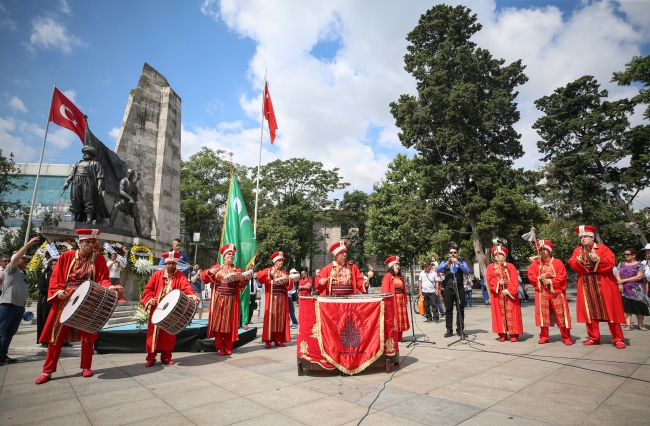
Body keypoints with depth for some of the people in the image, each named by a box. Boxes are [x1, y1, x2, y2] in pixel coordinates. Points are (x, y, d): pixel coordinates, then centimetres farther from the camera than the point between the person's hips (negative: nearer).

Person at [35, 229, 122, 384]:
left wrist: (110, 287, -25)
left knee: (87, 334, 5)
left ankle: (86, 367, 17)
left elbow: (103, 278, -6)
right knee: (57, 334, 5)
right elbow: (56, 277, 3)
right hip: (66, 299, 1)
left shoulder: (98, 258, 0)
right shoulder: (66, 256, 2)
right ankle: (48, 371, 16)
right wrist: (58, 291, -14)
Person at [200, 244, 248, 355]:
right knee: (218, 323, 1)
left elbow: (241, 287, 4)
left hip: (231, 301, 1)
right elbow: (204, 277, 0)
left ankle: (228, 347, 12)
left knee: (229, 323, 3)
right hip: (218, 300, 0)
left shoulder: (237, 270, 9)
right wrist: (210, 272, -19)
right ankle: (219, 347, 11)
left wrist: (242, 280, -16)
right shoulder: (217, 267, 8)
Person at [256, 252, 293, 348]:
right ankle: (268, 340, 1)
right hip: (272, 299, -4)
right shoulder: (268, 270, 3)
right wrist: (269, 273, -23)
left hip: (282, 299, 4)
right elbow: (259, 275, -14)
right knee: (270, 318, -4)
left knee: (281, 319, 5)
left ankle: (278, 340, 12)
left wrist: (288, 281, -8)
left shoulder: (285, 272, 16)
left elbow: (290, 286, 13)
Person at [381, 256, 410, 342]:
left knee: (401, 318, 10)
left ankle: (399, 337, 19)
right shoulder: (388, 276, -7)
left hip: (401, 300, 7)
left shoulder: (401, 277, 15)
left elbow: (404, 290, 15)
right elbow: (385, 290, -13)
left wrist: (405, 301, 10)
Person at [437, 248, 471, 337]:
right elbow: (437, 270, -6)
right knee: (448, 310, 3)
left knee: (460, 310, 4)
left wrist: (458, 263, -19)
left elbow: (467, 271, -10)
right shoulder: (444, 262, 11)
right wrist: (446, 264, -21)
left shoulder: (462, 262, 9)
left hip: (459, 289, 0)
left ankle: (460, 330, 13)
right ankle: (449, 330, 9)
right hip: (448, 289, 1)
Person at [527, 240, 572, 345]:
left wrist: (551, 281, -17)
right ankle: (544, 336, 13)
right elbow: (531, 277, 3)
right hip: (542, 293, 2)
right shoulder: (535, 264, 6)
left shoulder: (557, 262, -2)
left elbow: (563, 277, -8)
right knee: (543, 314, 4)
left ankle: (566, 337, 12)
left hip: (556, 292, -2)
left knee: (561, 314, 1)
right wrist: (539, 278, -15)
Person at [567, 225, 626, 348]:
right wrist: (578, 262, -18)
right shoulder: (577, 250, 8)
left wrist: (598, 260, -23)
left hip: (603, 284, -3)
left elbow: (611, 262, -10)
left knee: (610, 311, 0)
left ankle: (617, 339, 9)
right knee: (589, 311, 5)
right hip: (586, 286, 3)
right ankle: (594, 337, 14)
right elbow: (571, 264, 2)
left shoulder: (602, 248, -1)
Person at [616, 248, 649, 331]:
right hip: (624, 290, 3)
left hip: (636, 290, -3)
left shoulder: (639, 265, -2)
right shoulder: (621, 264, 12)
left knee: (638, 307, 2)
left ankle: (640, 325, 16)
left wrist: (624, 280, -13)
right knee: (627, 307, 0)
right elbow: (617, 275, 6)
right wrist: (620, 283, -10)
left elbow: (639, 277, -12)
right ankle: (629, 325, 2)